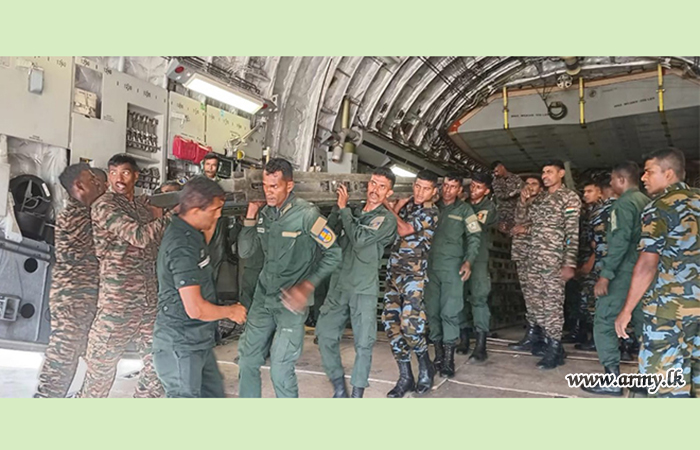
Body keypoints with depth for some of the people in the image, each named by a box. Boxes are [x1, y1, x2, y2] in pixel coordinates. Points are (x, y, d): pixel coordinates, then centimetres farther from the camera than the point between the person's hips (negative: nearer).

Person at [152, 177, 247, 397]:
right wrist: (231, 311, -10)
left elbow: (201, 251, 28)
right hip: (181, 345, -9)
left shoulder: (186, 233, 3)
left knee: (213, 393, 22)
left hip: (197, 340, 9)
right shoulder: (182, 246, -25)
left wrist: (210, 228, 12)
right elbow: (195, 309, -27)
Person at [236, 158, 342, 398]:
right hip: (263, 296, 6)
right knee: (247, 360, 12)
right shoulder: (264, 212, 2)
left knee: (280, 369, -4)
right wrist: (250, 216, -7)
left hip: (291, 301, -5)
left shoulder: (306, 214, -14)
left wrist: (308, 285, -18)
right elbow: (245, 252, 3)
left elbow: (334, 253, -10)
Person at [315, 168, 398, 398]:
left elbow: (359, 239, -18)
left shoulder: (387, 219, -4)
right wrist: (338, 207, -3)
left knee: (363, 343, 0)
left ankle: (357, 394, 16)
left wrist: (343, 208, -9)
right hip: (339, 285, 5)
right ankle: (339, 389, 22)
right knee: (325, 334, 5)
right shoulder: (353, 213, 10)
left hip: (364, 290, -4)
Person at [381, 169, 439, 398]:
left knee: (411, 324, -13)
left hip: (413, 274, -6)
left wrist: (388, 207, -11)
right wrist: (397, 207, -3)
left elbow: (405, 230, -20)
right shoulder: (406, 205, 13)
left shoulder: (430, 212, -6)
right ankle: (405, 376, 13)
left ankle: (425, 367, 15)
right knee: (391, 321, 1)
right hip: (393, 271, 6)